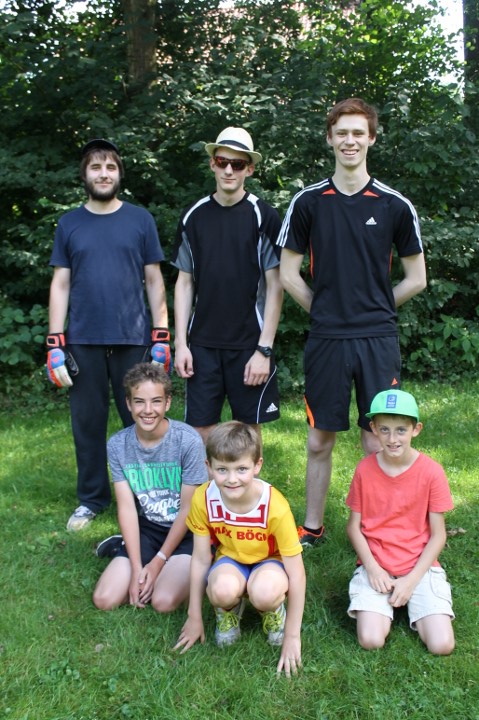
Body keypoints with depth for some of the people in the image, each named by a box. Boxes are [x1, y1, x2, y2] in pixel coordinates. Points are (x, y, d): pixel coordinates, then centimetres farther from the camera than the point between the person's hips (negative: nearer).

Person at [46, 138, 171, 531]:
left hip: (132, 339, -1)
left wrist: (162, 337, -2)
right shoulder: (69, 224, 8)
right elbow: (60, 285, 7)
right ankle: (92, 498, 23)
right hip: (84, 341, 1)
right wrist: (55, 345, -1)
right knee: (88, 422, 8)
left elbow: (154, 280, 5)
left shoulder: (140, 219, 5)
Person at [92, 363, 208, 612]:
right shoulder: (118, 445, -8)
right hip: (146, 529, 3)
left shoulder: (188, 440, -20)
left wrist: (158, 563, -13)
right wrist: (137, 567, -15)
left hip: (186, 532, -3)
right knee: (104, 599, -10)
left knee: (164, 601, -24)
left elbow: (188, 509, -14)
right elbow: (126, 507, -8)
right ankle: (123, 547, 17)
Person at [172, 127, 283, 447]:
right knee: (200, 430, 5)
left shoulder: (264, 216, -2)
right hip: (202, 344, 2)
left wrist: (264, 349, -10)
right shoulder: (193, 217, 7)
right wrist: (180, 343, 3)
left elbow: (275, 287, -4)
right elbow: (184, 283, 10)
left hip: (249, 345, -2)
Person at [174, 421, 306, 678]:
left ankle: (274, 612, 2)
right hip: (230, 560, 2)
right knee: (223, 589, -35)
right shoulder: (203, 498, -22)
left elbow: (296, 573, -21)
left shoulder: (275, 506, -30)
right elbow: (200, 559, -8)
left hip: (269, 561, -2)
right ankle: (228, 611, 4)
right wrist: (194, 618, 0)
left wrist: (292, 637, -16)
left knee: (265, 593, -38)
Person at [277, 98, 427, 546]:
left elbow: (416, 278, 8)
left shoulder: (395, 206, 2)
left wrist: (374, 308, 6)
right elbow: (288, 275, 6)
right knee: (319, 442, 10)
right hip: (325, 340, 1)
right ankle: (311, 528, 28)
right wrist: (326, 310, 5)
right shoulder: (308, 202, 3)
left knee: (378, 445, 4)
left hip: (378, 340, 0)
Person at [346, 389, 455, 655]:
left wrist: (412, 580, -12)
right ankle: (384, 605, 12)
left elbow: (438, 535, -5)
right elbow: (354, 526, 1)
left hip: (420, 566, 0)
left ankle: (410, 600, 13)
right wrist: (373, 569, -12)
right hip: (375, 566, 0)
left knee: (442, 645, -15)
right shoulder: (365, 469, -6)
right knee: (371, 640, -19)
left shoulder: (431, 472, -10)